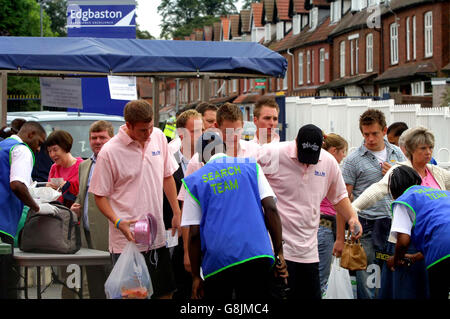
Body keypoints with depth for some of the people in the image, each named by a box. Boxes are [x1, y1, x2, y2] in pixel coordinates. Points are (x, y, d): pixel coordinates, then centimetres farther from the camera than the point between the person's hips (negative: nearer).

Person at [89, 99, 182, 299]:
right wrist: (118, 222, -20)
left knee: (165, 292, 10)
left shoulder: (158, 137, 5)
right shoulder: (109, 152, -11)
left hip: (158, 237, 5)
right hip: (127, 239, -5)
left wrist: (177, 213, 13)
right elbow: (100, 196, -5)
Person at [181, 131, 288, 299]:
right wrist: (279, 252, 6)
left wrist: (196, 276, 10)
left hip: (217, 260, 0)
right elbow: (271, 208, 1)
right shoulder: (251, 166, 11)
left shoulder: (195, 180, 9)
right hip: (257, 254, 1)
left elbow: (194, 234, 4)